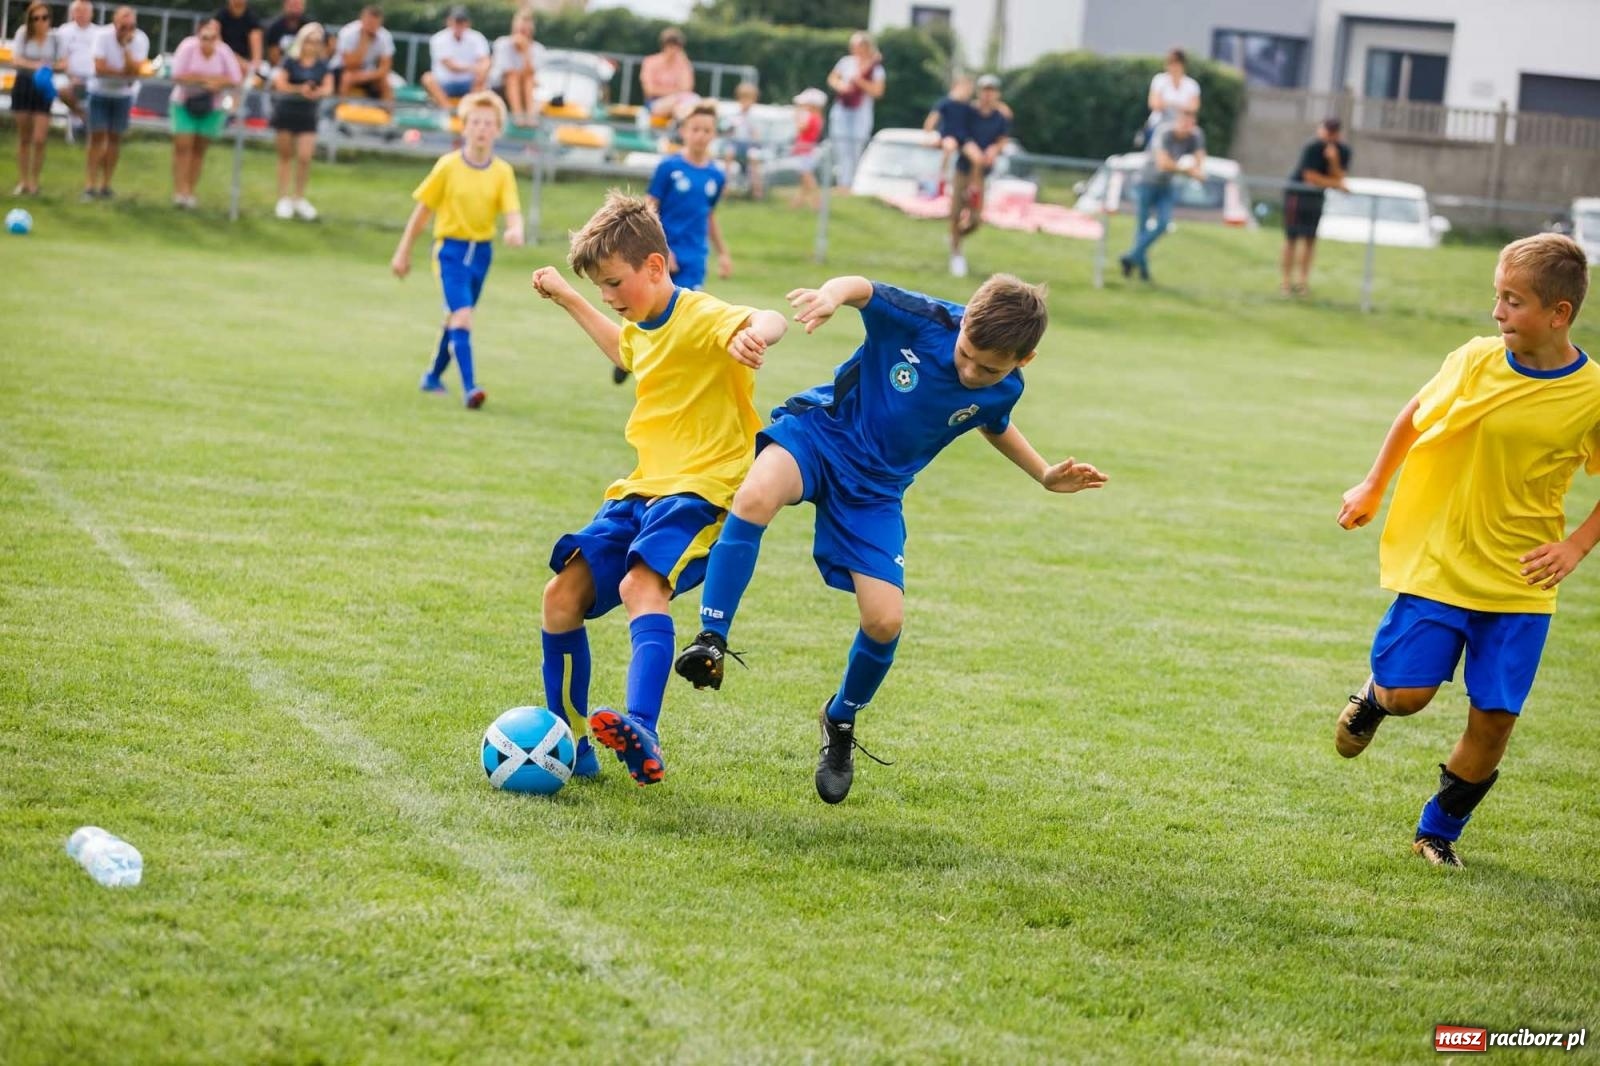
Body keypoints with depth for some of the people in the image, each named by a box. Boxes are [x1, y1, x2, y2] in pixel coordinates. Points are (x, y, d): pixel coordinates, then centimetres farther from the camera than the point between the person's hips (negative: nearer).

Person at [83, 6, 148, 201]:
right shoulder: (103, 37, -19)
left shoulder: (140, 40, -16)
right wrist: (124, 72, -21)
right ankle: (91, 184, -5)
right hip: (100, 92, -2)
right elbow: (100, 68, -25)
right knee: (97, 135, -6)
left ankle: (106, 185, 11)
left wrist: (126, 47, -32)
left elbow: (135, 70, -25)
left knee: (115, 137, 4)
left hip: (123, 95, 2)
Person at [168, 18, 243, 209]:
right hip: (184, 104, -2)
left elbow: (235, 79, -8)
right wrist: (206, 78, -20)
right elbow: (177, 75, -21)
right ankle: (179, 191, -9)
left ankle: (190, 191, 14)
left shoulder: (224, 52, -11)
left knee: (199, 149, 8)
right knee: (182, 145, -8)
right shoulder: (188, 47, -17)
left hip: (211, 107, 2)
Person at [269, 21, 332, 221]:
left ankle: (299, 198, 10)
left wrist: (318, 92, -29)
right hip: (286, 110, -1)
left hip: (308, 114, 1)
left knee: (304, 157, -7)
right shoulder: (290, 61, -5)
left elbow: (328, 88, -6)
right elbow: (280, 83, -14)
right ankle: (284, 198, 16)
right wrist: (299, 89, -31)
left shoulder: (323, 65, 1)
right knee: (285, 155, 7)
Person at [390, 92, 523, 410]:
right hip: (451, 249, -4)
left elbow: (513, 211, -11)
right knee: (462, 316, -19)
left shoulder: (502, 172, -1)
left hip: (482, 251, 4)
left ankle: (433, 377, 38)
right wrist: (404, 251, 2)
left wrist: (515, 231, -36)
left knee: (455, 318, 18)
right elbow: (423, 208, -1)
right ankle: (469, 389, -24)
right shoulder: (448, 166, -8)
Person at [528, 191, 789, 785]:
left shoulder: (700, 318, -12)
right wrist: (567, 299, 45)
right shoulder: (643, 327, 16)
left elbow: (770, 321, -33)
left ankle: (641, 734, -50)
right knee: (563, 595, -2)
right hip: (641, 490, 9)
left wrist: (753, 335, -57)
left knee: (640, 584, -33)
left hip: (699, 490, -9)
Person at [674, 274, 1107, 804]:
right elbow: (864, 289, -25)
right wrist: (835, 292, -49)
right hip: (820, 430, -4)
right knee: (756, 497, -39)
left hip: (875, 490, 4)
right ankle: (711, 642, -33)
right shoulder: (921, 320, -20)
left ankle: (841, 720, 24)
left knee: (885, 621, -8)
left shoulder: (1002, 390, -5)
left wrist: (1046, 474, 12)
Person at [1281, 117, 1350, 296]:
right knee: (1292, 238, -5)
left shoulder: (1343, 151, -6)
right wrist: (1337, 184, -15)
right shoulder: (1312, 147, -22)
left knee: (1310, 239, 6)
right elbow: (1310, 177, -22)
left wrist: (1333, 160, -28)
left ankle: (1304, 280, 11)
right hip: (1296, 192, -5)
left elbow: (1338, 177, -10)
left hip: (1317, 196, 5)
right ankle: (1287, 280, -3)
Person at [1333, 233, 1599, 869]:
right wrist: (1373, 489, 12)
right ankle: (1374, 697, 31)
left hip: (1520, 583, 0)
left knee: (1494, 717, -1)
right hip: (1438, 563, 1)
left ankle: (1439, 830, 22)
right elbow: (1417, 415, 12)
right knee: (1407, 693, -7)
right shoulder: (1475, 362, -8)